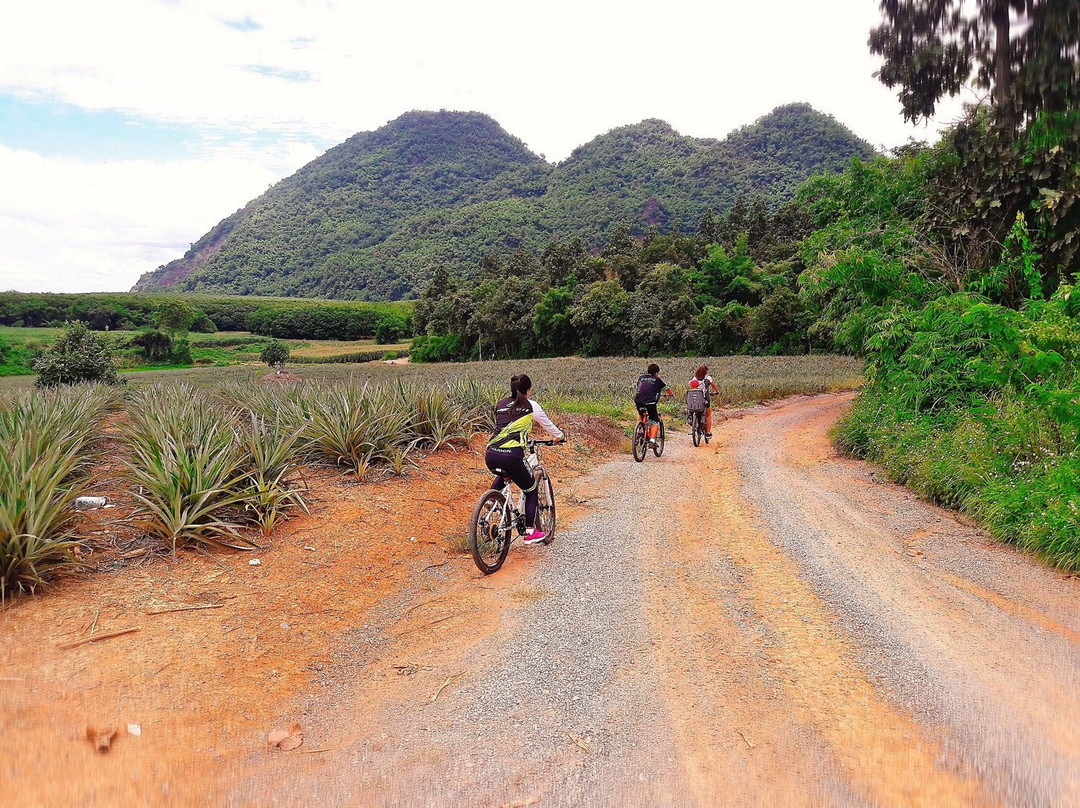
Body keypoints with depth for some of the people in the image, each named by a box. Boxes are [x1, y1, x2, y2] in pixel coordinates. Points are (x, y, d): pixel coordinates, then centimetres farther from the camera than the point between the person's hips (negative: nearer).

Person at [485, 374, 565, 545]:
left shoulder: (500, 404, 19)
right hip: (511, 456, -5)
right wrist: (560, 436, 40)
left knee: (502, 474, 42)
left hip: (490, 455, 5)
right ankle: (530, 532, 17)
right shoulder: (531, 405, 7)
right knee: (531, 491, 19)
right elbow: (548, 425, 19)